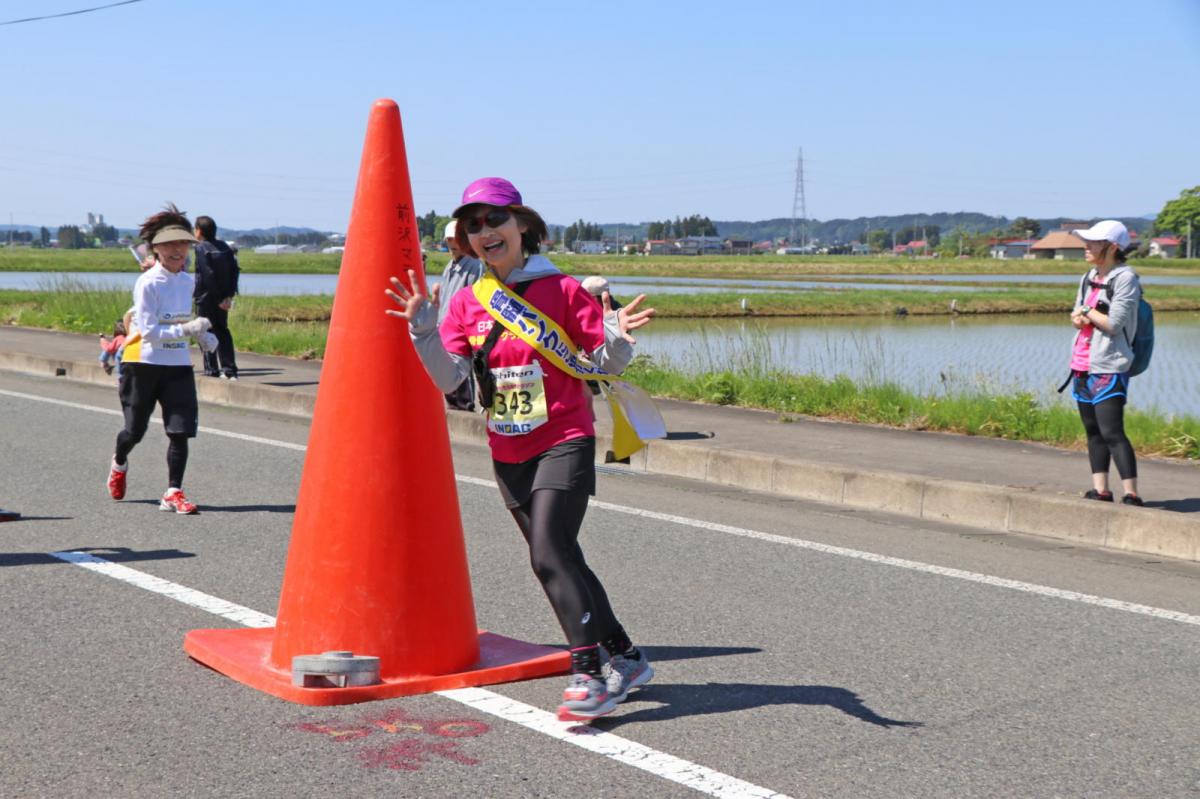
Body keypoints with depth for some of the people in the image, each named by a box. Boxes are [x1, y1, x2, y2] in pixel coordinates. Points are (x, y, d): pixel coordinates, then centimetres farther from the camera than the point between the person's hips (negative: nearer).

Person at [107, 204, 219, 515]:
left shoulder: (188, 281, 6)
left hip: (178, 365, 5)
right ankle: (119, 464, 42)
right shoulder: (147, 283, -14)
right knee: (135, 430, 9)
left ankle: (173, 493, -3)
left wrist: (202, 335, 5)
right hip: (143, 363, -4)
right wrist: (186, 329, -29)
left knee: (181, 430, -8)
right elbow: (149, 332, -20)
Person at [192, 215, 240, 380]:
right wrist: (229, 295, 1)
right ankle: (229, 370, 8)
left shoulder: (201, 248, -12)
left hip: (206, 298, -6)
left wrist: (219, 299, -14)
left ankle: (212, 370, 0)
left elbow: (208, 275, -18)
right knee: (222, 331, 13)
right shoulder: (225, 247, 6)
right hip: (223, 297, 6)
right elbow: (234, 270, 2)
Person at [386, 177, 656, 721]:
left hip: (564, 442, -5)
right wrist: (423, 329, -17)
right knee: (558, 561, 11)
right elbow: (447, 378, -3)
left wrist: (617, 339, -24)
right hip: (507, 453, 6)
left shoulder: (562, 290, -6)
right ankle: (624, 657, 25)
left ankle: (589, 673, -14)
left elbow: (603, 363, -2)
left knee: (549, 554, -19)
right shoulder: (465, 302, 5)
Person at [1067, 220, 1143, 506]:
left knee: (1112, 432, -13)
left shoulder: (1125, 278, -10)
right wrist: (1081, 318, -6)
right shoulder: (1090, 277, 14)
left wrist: (1087, 312, -4)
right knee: (1093, 431, 10)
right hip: (1082, 365, 8)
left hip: (1108, 368, -8)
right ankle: (1100, 490, 15)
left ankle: (1131, 495, -12)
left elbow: (1114, 324, -17)